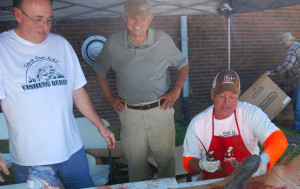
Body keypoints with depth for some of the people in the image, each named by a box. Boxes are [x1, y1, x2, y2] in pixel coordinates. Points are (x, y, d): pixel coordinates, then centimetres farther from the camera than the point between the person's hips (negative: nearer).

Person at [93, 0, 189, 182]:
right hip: (130, 113, 1)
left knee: (166, 157, 12)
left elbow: (183, 65, 8)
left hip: (160, 109, 0)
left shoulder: (163, 40, -7)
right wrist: (110, 97, 4)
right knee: (136, 161, 14)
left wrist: (177, 89, -3)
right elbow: (100, 72, 11)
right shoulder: (113, 43, -6)